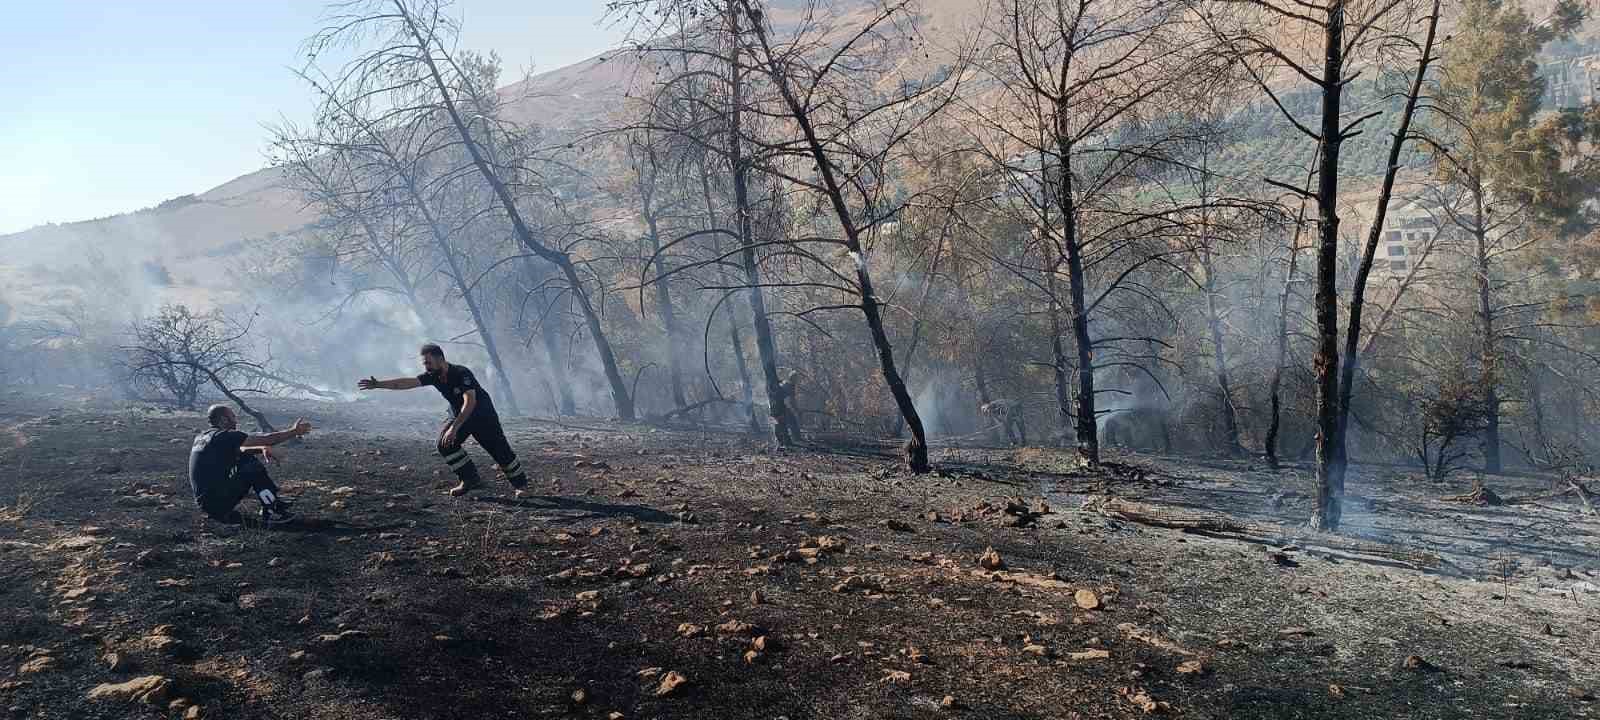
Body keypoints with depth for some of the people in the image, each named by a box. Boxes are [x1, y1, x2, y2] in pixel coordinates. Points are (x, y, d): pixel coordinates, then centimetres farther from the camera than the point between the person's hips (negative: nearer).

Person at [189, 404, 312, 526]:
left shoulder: (202, 437, 14)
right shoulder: (224, 436, -14)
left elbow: (238, 451, 20)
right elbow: (266, 440, -14)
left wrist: (262, 448, 3)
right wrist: (294, 431, -5)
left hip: (204, 499, 9)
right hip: (215, 501, -9)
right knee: (253, 467, -11)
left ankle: (273, 501, 14)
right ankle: (271, 513, -6)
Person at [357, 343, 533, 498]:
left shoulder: (461, 374, -31)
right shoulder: (433, 376, -10)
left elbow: (470, 402, -39)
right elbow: (406, 382, -17)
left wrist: (454, 428, -44)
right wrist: (378, 384, -28)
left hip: (483, 414, -7)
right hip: (459, 415, 7)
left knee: (499, 449, -7)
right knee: (445, 444, -12)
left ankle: (521, 485, 6)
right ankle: (470, 479, -1)